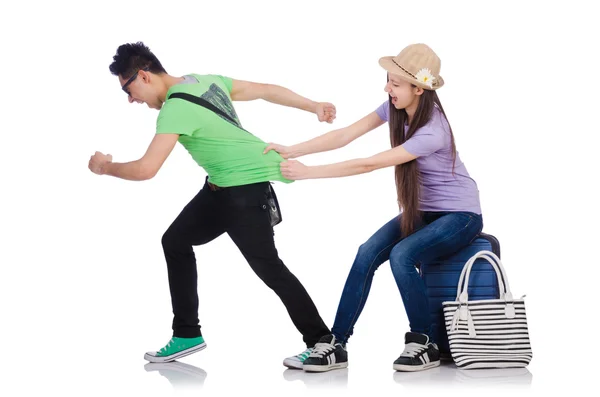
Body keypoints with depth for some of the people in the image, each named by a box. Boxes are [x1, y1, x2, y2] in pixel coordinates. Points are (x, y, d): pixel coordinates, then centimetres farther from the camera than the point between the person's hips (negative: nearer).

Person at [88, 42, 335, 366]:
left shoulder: (176, 108, -20)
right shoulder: (206, 80, 6)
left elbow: (145, 170, -25)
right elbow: (267, 90, 10)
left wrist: (106, 167, -5)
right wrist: (314, 107, 17)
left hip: (247, 185, -10)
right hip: (222, 186, 10)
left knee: (267, 266, -8)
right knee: (175, 241, 13)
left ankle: (321, 343, 3)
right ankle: (187, 334, 19)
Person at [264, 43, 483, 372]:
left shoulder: (432, 132, -30)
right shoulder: (395, 108, -7)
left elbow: (369, 164, -30)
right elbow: (345, 135, -11)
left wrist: (309, 172, -27)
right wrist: (292, 151, -20)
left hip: (460, 215, -7)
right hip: (423, 210, 7)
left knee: (401, 255, -30)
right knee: (367, 253, -15)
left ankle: (424, 345, -11)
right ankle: (336, 345, -10)